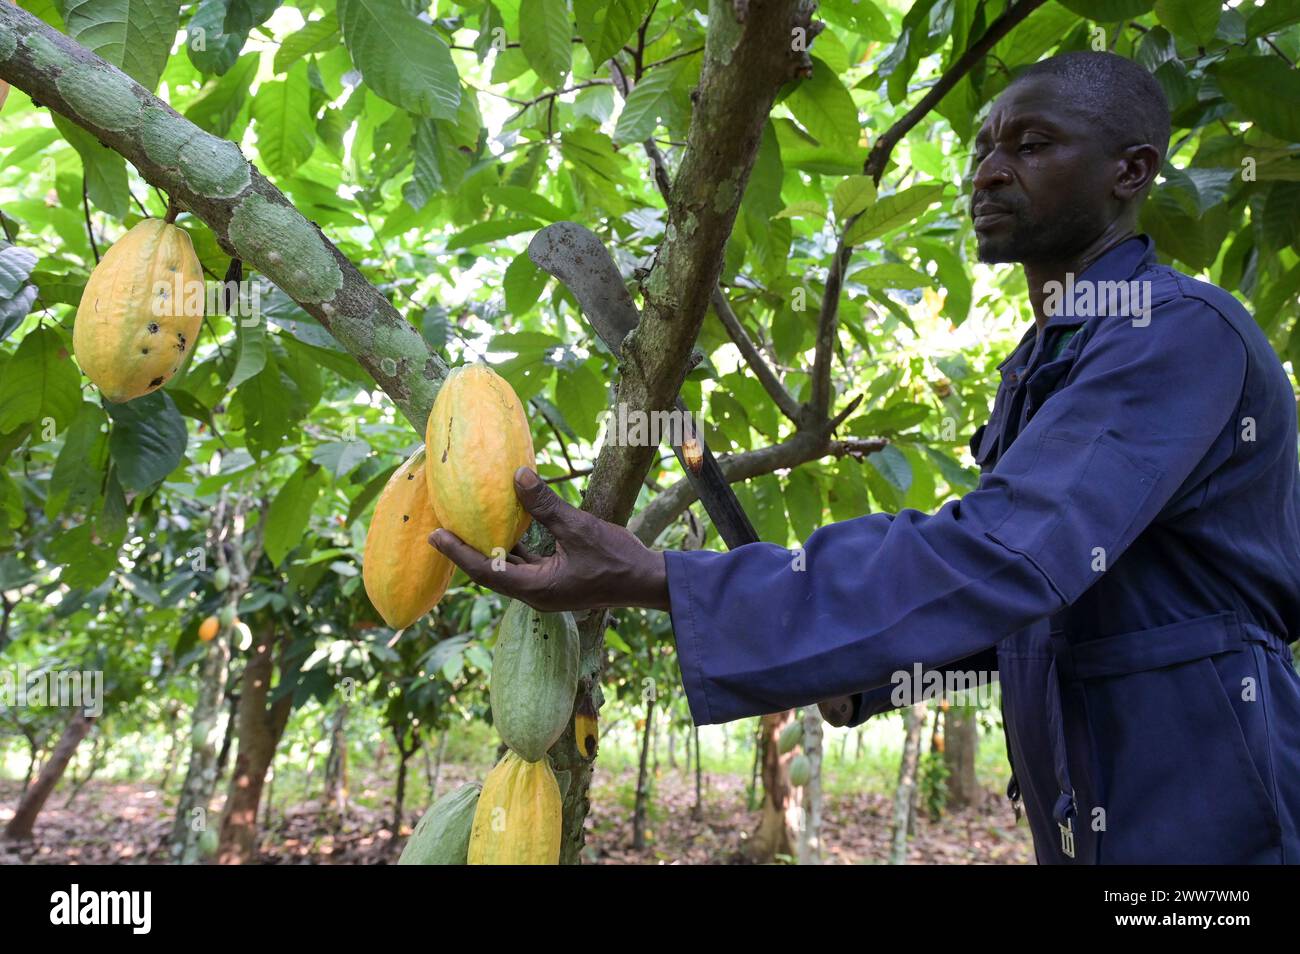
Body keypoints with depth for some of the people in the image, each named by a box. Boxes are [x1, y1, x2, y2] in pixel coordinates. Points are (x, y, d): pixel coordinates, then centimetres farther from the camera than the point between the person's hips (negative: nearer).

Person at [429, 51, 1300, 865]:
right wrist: (865, 678, -1)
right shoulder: (1043, 369, 10)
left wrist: (651, 581, -36)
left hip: (1201, 819, -8)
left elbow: (997, 559, -33)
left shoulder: (1182, 334, -19)